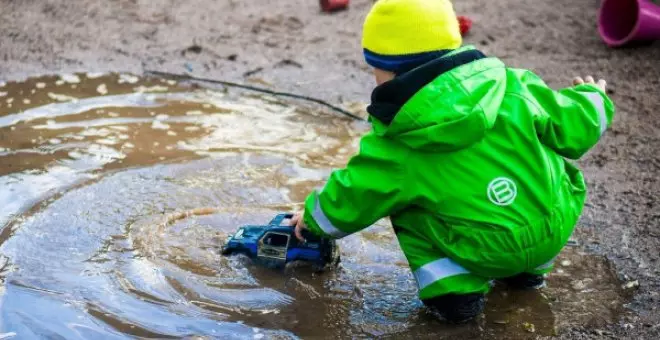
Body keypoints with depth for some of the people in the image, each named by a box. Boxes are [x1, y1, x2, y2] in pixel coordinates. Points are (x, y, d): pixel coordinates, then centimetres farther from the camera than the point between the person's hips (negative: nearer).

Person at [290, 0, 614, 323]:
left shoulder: (396, 148, -10)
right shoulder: (513, 87, -7)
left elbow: (347, 202, 3)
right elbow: (573, 126, 1)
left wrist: (312, 215, 25)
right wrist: (592, 98, 25)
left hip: (487, 256, -3)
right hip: (555, 230, 4)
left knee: (405, 207, 15)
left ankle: (454, 289, 1)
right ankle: (527, 269, 31)